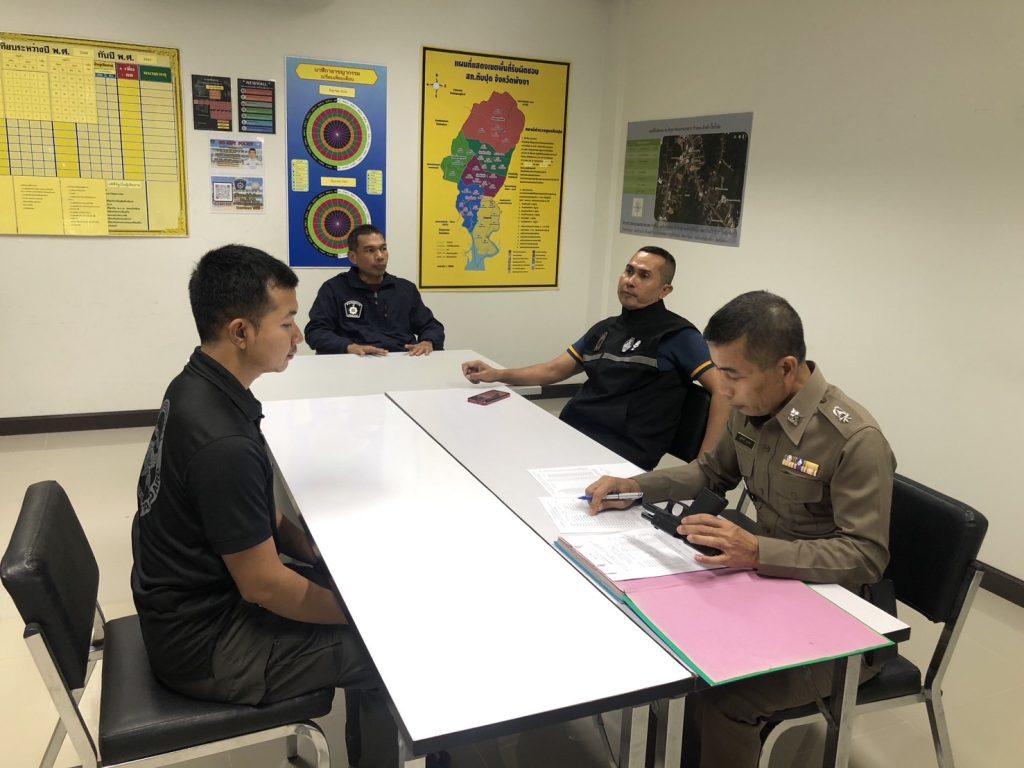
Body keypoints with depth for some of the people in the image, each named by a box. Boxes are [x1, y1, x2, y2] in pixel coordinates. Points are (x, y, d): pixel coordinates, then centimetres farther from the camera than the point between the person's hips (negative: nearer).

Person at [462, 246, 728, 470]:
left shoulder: (676, 335, -2)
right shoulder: (605, 329, 20)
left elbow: (724, 390, -9)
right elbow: (554, 370, 24)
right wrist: (498, 374, 9)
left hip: (619, 456, -7)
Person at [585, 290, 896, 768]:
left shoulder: (854, 439, -25)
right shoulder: (751, 409, -3)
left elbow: (866, 558, -25)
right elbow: (712, 472, 14)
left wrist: (757, 551, -39)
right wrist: (636, 486, -1)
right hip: (768, 582, 7)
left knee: (719, 697, -26)